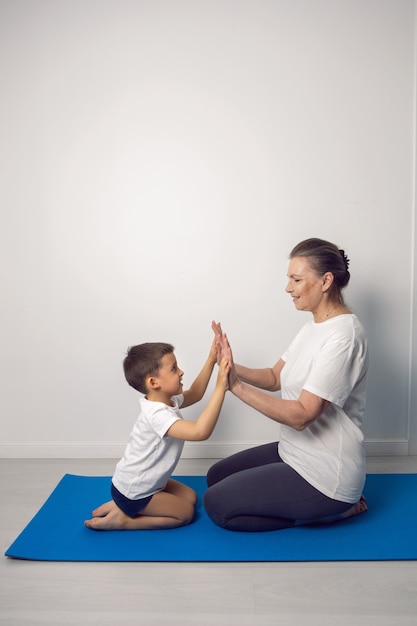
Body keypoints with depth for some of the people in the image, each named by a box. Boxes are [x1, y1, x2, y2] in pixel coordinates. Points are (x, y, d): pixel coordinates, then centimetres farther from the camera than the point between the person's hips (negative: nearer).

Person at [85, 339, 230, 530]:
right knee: (186, 512, 0)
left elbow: (194, 394, 13)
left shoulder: (167, 400, -3)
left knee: (190, 496, 17)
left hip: (145, 482, 9)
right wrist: (220, 387, -46)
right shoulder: (158, 414, -34)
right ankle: (122, 519, 0)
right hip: (133, 492, -9)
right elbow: (200, 431, -46)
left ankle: (122, 505, 13)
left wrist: (211, 361, 1)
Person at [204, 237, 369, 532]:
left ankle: (335, 507, 2)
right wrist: (233, 369, -12)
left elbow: (301, 415, -29)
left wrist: (237, 387, -27)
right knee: (217, 476, 17)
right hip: (297, 452, 10)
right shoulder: (315, 326, 6)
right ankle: (324, 503, 15)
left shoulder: (343, 337, -26)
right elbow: (275, 378, 6)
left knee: (216, 504, -5)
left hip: (325, 473, -10)